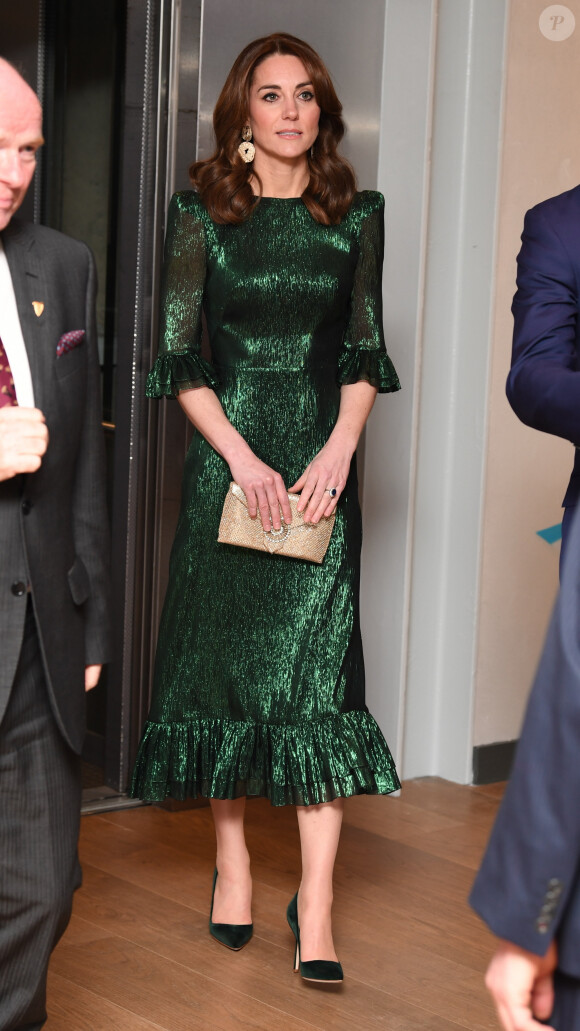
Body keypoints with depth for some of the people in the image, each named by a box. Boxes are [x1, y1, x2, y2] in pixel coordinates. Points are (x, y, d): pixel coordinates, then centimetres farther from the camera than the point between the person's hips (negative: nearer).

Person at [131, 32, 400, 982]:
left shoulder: (356, 215, 7)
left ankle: (316, 908, -5)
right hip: (227, 457, 0)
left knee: (319, 664, -6)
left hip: (322, 459, 0)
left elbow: (365, 353, 7)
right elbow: (180, 356, 0)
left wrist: (339, 450, -8)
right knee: (225, 653, 6)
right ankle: (232, 861, 23)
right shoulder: (201, 214, 3)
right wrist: (242, 457, -11)